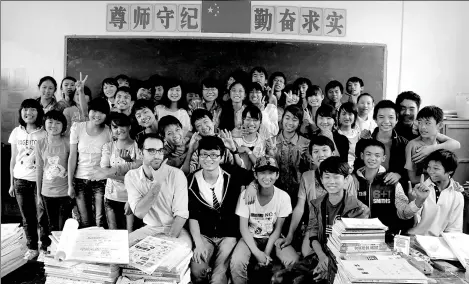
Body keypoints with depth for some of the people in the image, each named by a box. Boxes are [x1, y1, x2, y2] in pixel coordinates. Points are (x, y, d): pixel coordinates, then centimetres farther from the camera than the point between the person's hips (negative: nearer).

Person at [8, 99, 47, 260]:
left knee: (42, 217, -2)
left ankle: (46, 247, 16)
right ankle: (32, 248, 24)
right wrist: (11, 184, 11)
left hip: (39, 180, -3)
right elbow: (13, 159, 10)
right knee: (27, 218, 10)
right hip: (21, 180, 3)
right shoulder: (16, 132, 5)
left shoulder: (44, 134, -5)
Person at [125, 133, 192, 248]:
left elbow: (181, 214, -14)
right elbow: (139, 213, -16)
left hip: (174, 228, -2)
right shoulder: (131, 176, -6)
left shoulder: (176, 174, -14)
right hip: (148, 229, 3)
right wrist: (157, 183, -25)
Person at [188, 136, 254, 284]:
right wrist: (198, 243, -17)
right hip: (204, 235, 2)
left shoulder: (232, 174, -9)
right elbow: (192, 216, -7)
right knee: (197, 270, -20)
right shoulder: (192, 181, -7)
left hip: (229, 235, -1)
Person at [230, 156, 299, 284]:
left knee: (294, 262, -24)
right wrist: (257, 252, -23)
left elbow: (278, 229, -7)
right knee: (236, 263, -29)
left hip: (272, 238, 1)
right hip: (251, 237, -1)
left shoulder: (283, 196, -13)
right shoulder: (245, 195, -16)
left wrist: (266, 253, -16)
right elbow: (243, 228, -13)